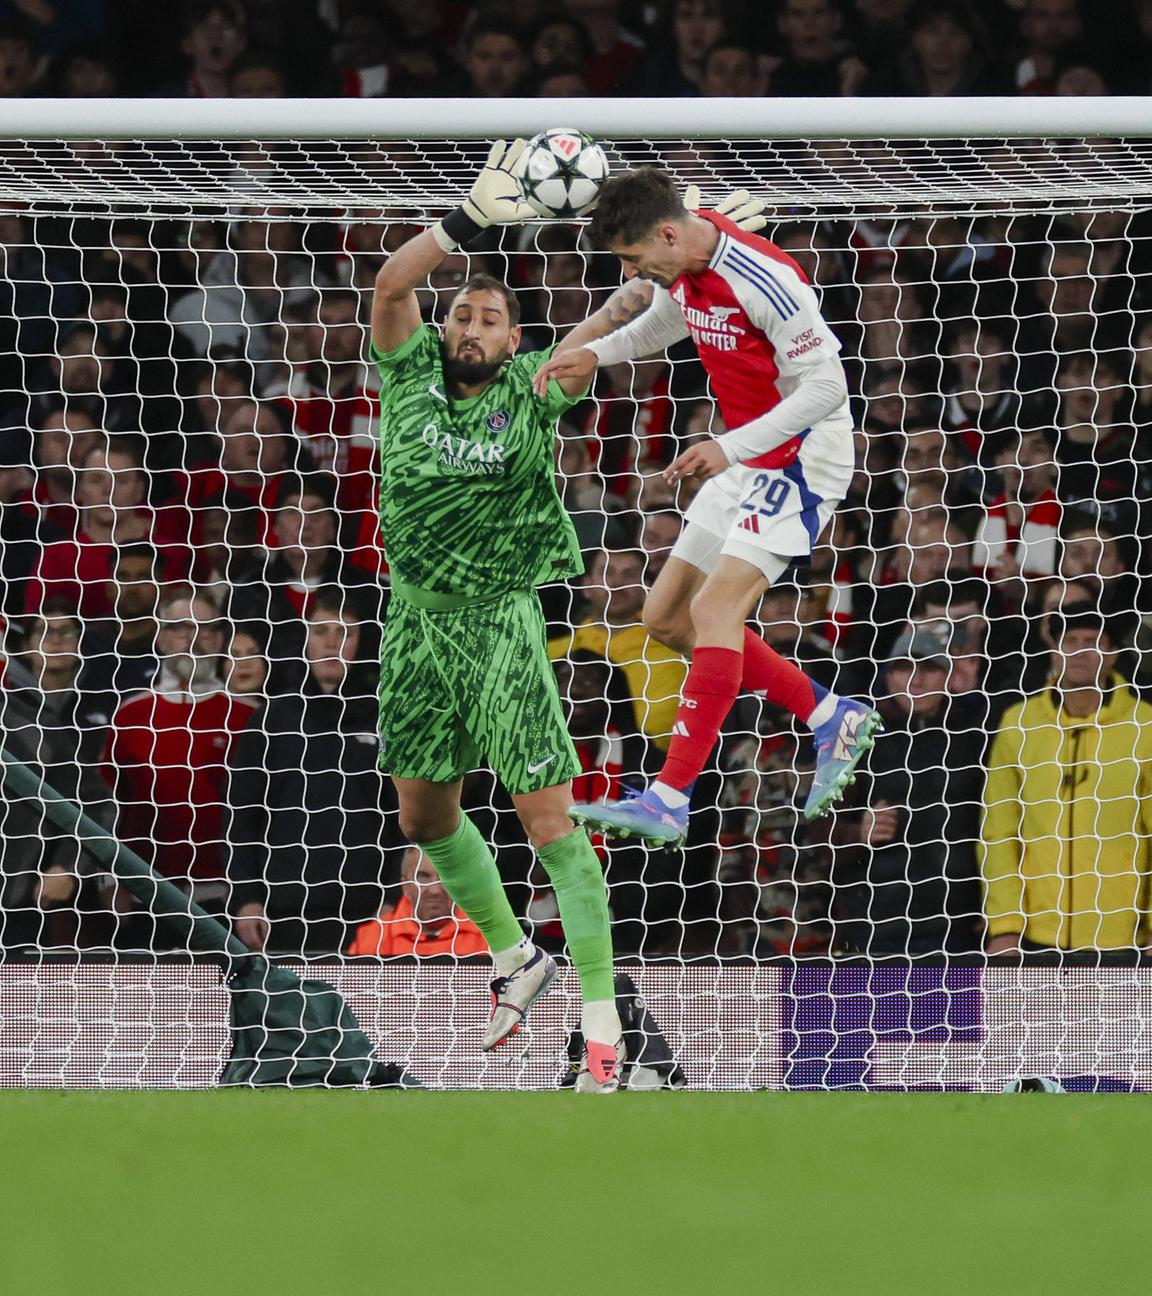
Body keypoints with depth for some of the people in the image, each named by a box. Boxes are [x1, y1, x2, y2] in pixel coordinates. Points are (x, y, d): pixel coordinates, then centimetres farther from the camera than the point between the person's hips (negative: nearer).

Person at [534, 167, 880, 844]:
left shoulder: (763, 281, -26)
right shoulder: (682, 268, 0)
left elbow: (825, 387, -25)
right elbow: (663, 319, 25)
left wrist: (731, 447, -31)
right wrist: (595, 352, 7)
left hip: (803, 459, -10)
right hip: (746, 460, 10)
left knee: (715, 609, -22)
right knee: (668, 617, 9)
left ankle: (670, 800, -24)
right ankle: (833, 718, 18)